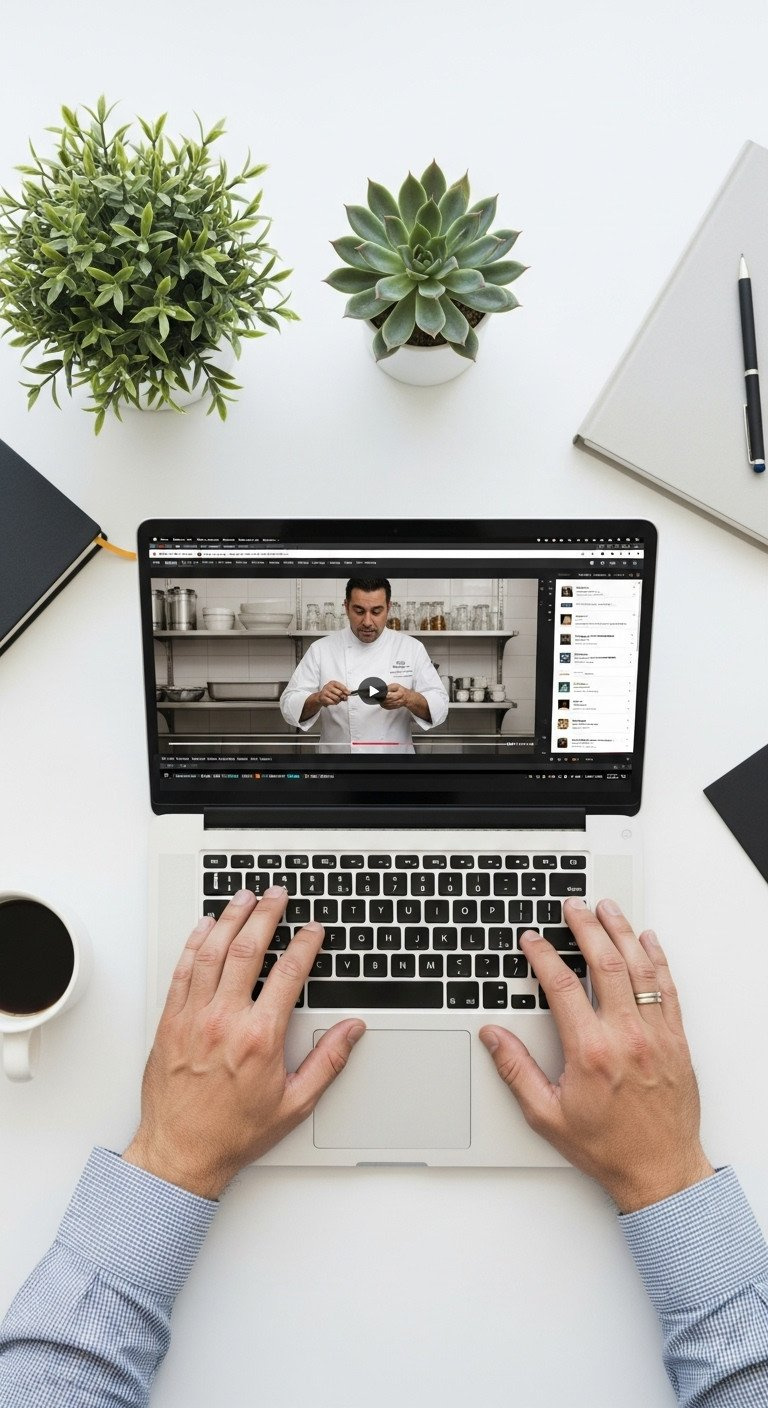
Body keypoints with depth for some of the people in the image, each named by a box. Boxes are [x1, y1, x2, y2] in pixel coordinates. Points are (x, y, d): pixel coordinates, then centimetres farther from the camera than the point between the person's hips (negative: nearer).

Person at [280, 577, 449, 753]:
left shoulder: (412, 648, 0)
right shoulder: (321, 649, -2)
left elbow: (437, 706, -4)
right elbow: (291, 706, -4)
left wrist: (409, 698, -23)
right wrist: (318, 699, -24)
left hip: (396, 750, 1)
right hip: (336, 750, 0)